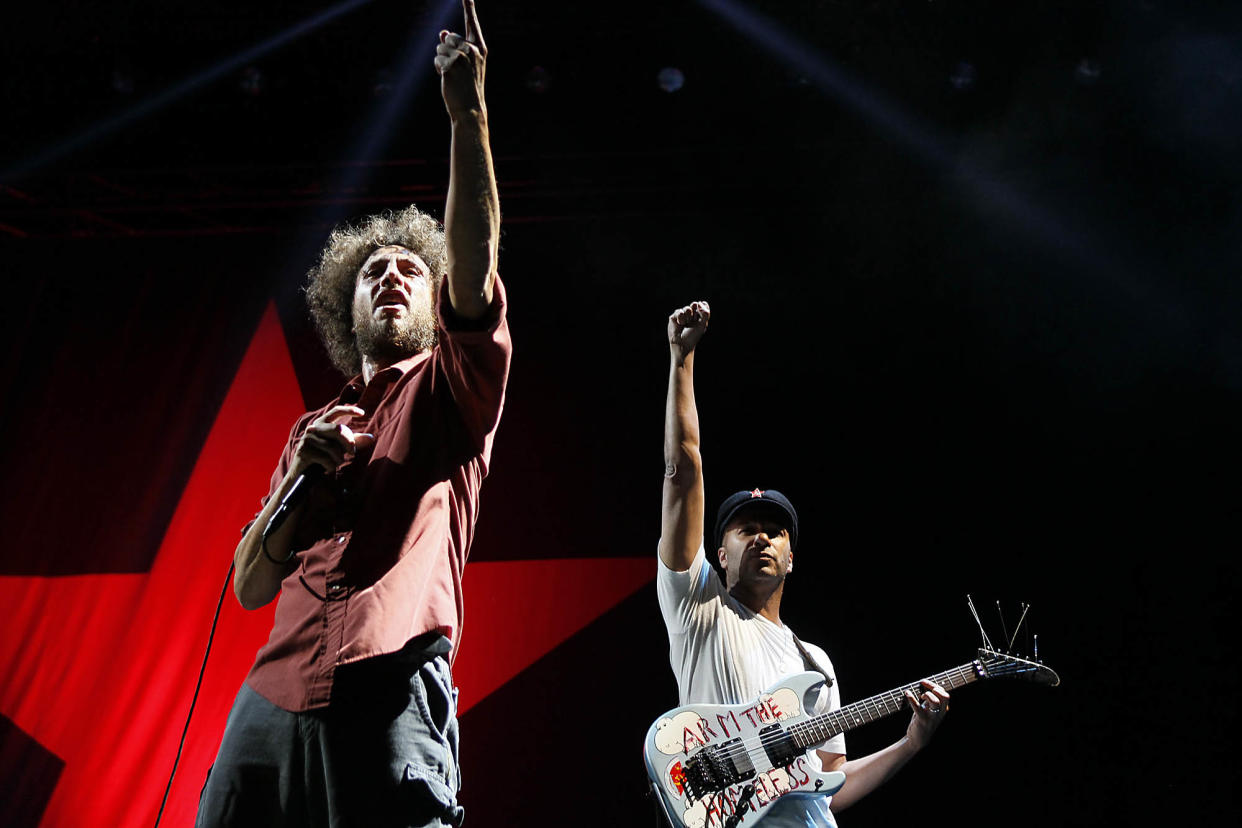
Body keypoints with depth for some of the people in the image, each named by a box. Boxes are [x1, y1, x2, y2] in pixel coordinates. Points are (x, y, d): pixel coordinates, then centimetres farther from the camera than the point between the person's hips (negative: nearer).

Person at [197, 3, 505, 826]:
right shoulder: (312, 430, 21)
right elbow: (250, 588, 17)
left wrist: (468, 112, -13)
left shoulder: (450, 391, 10)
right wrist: (298, 481, 1)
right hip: (274, 700, 4)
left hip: (392, 698, -4)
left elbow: (475, 260, -8)